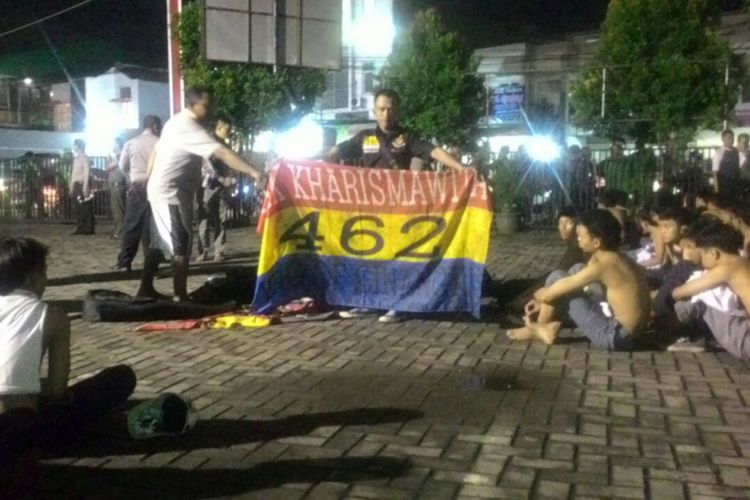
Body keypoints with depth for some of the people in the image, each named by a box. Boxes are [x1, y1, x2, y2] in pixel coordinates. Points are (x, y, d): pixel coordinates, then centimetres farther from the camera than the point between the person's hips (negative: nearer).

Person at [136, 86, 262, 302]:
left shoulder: (176, 121, 10)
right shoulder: (190, 128, -22)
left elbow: (156, 150, 18)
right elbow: (222, 153, -31)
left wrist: (150, 179, 24)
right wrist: (254, 172, -37)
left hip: (160, 190, 10)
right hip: (172, 194, -10)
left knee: (159, 243, 17)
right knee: (181, 246, -6)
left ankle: (146, 288, 26)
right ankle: (180, 297, -2)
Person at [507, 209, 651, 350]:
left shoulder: (602, 264, -20)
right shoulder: (615, 259, 8)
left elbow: (548, 294, -15)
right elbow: (572, 283, 20)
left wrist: (540, 296, 9)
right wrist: (543, 301, 18)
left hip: (615, 336, -9)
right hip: (628, 332, 9)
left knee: (556, 278, -5)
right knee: (577, 270, 18)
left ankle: (540, 328, 13)